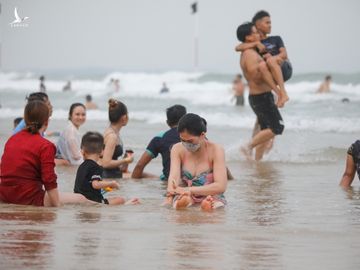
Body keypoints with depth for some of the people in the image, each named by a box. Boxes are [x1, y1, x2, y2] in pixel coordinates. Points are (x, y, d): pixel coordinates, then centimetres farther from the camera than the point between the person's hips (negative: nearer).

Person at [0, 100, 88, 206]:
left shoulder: (11, 139, 11)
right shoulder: (46, 146, -12)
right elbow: (49, 181, -17)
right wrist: (57, 206, -11)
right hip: (28, 199, -8)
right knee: (80, 199, 1)